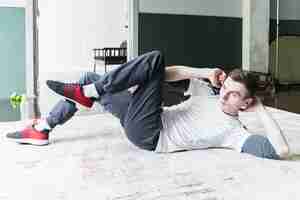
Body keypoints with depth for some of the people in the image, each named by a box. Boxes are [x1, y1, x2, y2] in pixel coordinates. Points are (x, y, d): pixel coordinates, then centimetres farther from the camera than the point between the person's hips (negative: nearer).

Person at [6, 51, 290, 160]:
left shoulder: (235, 132, -6)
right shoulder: (207, 94, 14)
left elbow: (281, 151, -19)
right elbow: (169, 74, 12)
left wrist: (261, 110, -12)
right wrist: (204, 72, -2)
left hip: (149, 135, -8)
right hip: (141, 120, 8)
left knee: (156, 58, -20)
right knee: (90, 78, 9)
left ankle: (86, 94, -11)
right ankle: (41, 130, 17)